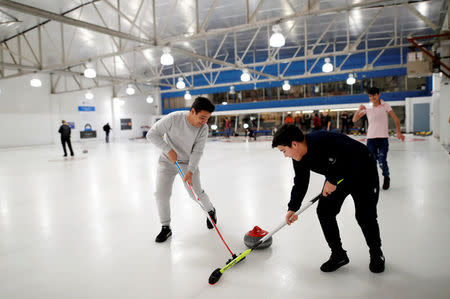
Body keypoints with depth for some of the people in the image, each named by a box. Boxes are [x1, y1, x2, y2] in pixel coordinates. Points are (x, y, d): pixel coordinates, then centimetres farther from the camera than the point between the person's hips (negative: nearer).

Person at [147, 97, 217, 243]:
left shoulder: (203, 129, -18)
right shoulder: (173, 118, -27)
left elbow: (197, 152, -16)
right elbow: (152, 134, -20)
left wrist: (190, 171, -26)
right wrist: (168, 150, -27)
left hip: (188, 163, 1)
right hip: (167, 161, 0)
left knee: (196, 192, 1)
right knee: (161, 193, -8)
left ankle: (210, 210, 33)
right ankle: (166, 228, 10)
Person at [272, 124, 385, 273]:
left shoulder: (323, 141, -37)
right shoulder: (299, 158, -10)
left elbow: (354, 157, -35)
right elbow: (300, 182, 1)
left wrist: (332, 180, -29)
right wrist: (292, 208, 2)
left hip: (362, 172, -7)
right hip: (338, 175, 7)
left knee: (364, 215, -8)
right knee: (324, 211, -2)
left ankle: (376, 253, 20)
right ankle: (338, 255, 13)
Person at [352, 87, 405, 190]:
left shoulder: (385, 106, 2)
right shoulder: (367, 108, 6)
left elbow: (395, 118, 4)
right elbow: (354, 120, 3)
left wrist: (399, 132, -2)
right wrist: (359, 109, -13)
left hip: (383, 138, -2)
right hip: (370, 138, 2)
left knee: (382, 162, -7)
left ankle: (386, 178, 20)